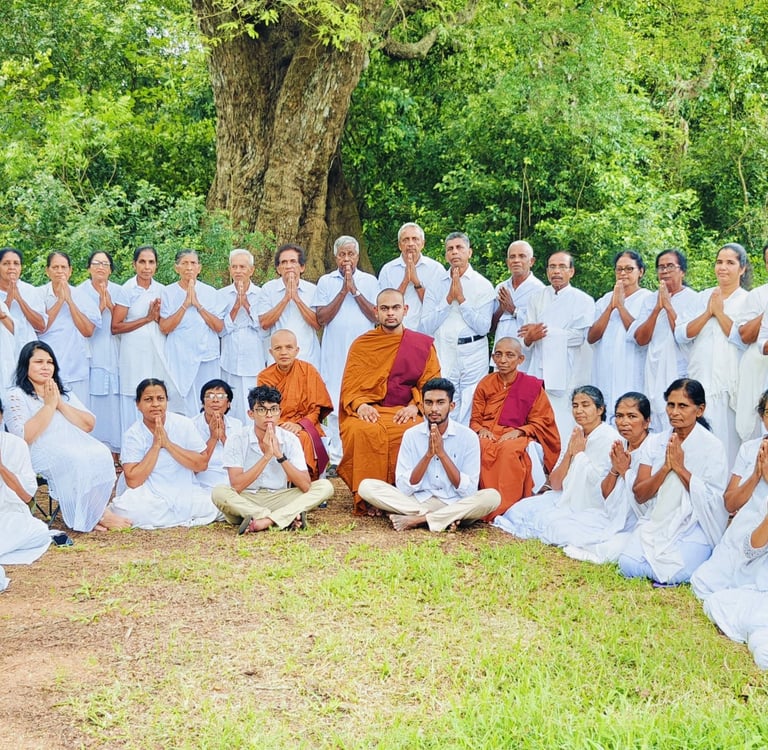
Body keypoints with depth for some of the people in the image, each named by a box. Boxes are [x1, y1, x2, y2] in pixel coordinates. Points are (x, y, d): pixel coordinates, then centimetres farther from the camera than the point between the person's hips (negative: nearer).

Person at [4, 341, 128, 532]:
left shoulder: (65, 393, 24)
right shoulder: (16, 396, 5)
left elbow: (89, 425, 10)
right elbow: (24, 437, -11)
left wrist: (60, 404, 0)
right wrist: (49, 405, -7)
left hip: (76, 444, 5)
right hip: (42, 452, -5)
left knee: (101, 455, -28)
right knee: (76, 459, -35)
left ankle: (93, 514, -20)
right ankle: (99, 514, -18)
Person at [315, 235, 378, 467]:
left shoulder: (369, 281, 9)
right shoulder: (325, 282, 9)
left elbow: (376, 315, -2)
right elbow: (321, 318, -2)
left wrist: (355, 290, -7)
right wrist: (343, 291, -6)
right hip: (334, 353, 0)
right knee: (335, 405, -2)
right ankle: (335, 458, 2)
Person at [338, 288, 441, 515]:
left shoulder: (423, 344, 13)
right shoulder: (361, 345, 14)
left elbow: (431, 383, 6)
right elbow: (349, 385, 8)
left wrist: (415, 405, -13)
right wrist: (360, 405, -13)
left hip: (405, 413, 0)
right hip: (369, 411, 0)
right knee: (360, 431, -35)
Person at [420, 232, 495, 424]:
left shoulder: (483, 285, 3)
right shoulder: (436, 286, 10)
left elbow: (484, 327, -6)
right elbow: (426, 327, 1)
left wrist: (462, 299, -10)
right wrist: (448, 299, -7)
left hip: (473, 355, -2)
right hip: (443, 355, 2)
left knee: (471, 419, -3)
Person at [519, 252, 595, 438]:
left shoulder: (583, 301, 5)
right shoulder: (537, 299, 17)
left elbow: (579, 336, -9)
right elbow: (525, 337, 11)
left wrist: (545, 332, -7)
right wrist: (530, 338, -12)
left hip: (566, 376, -3)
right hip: (539, 372, 4)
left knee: (563, 428, -10)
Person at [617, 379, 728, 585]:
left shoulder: (712, 447, -5)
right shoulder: (654, 443, 6)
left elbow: (714, 503, -12)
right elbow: (639, 495, 1)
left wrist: (680, 468, -17)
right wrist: (665, 468, -14)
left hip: (695, 527, -3)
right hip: (657, 523, 3)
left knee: (674, 574, -28)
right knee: (629, 566, -22)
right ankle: (660, 558, 8)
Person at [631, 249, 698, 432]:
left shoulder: (693, 299, 0)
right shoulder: (650, 300, 13)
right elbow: (640, 339, 2)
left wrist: (668, 306, -11)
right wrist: (657, 308, -7)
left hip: (681, 373, -4)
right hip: (654, 374, 4)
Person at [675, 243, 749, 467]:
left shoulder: (747, 301, 4)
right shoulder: (702, 297, 15)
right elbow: (681, 334, 4)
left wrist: (719, 312, -7)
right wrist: (708, 312, -5)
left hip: (730, 384, -3)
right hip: (700, 380, 3)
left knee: (727, 439, -4)